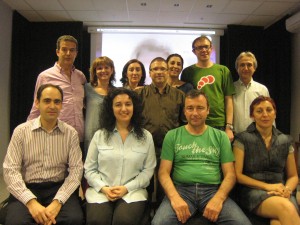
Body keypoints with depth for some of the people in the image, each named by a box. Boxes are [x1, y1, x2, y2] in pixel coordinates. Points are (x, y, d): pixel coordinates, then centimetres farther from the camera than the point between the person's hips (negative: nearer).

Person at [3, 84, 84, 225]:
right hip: (27, 189, 0)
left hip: (59, 188, 1)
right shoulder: (21, 131, 1)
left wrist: (57, 202, -17)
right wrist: (31, 201, -19)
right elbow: (10, 170, -5)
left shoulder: (71, 133, 2)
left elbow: (76, 169, -3)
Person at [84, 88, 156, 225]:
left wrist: (127, 188, -10)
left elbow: (148, 170, 2)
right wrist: (103, 188, -9)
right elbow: (89, 169, 7)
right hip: (101, 191, 1)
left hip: (132, 191, 0)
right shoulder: (99, 135, 8)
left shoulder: (146, 136, 6)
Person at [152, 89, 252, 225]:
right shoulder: (172, 136, 9)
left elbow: (229, 174, 7)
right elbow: (164, 172, 3)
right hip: (181, 189, -1)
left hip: (213, 190, 2)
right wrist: (175, 197, -16)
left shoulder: (220, 137, 12)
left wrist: (218, 198, -13)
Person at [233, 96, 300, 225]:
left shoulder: (286, 141, 13)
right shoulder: (243, 139, 0)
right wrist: (266, 186, -12)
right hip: (253, 191, -2)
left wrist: (287, 189, -5)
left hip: (279, 192, 3)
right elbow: (237, 174, -3)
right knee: (286, 208, -34)